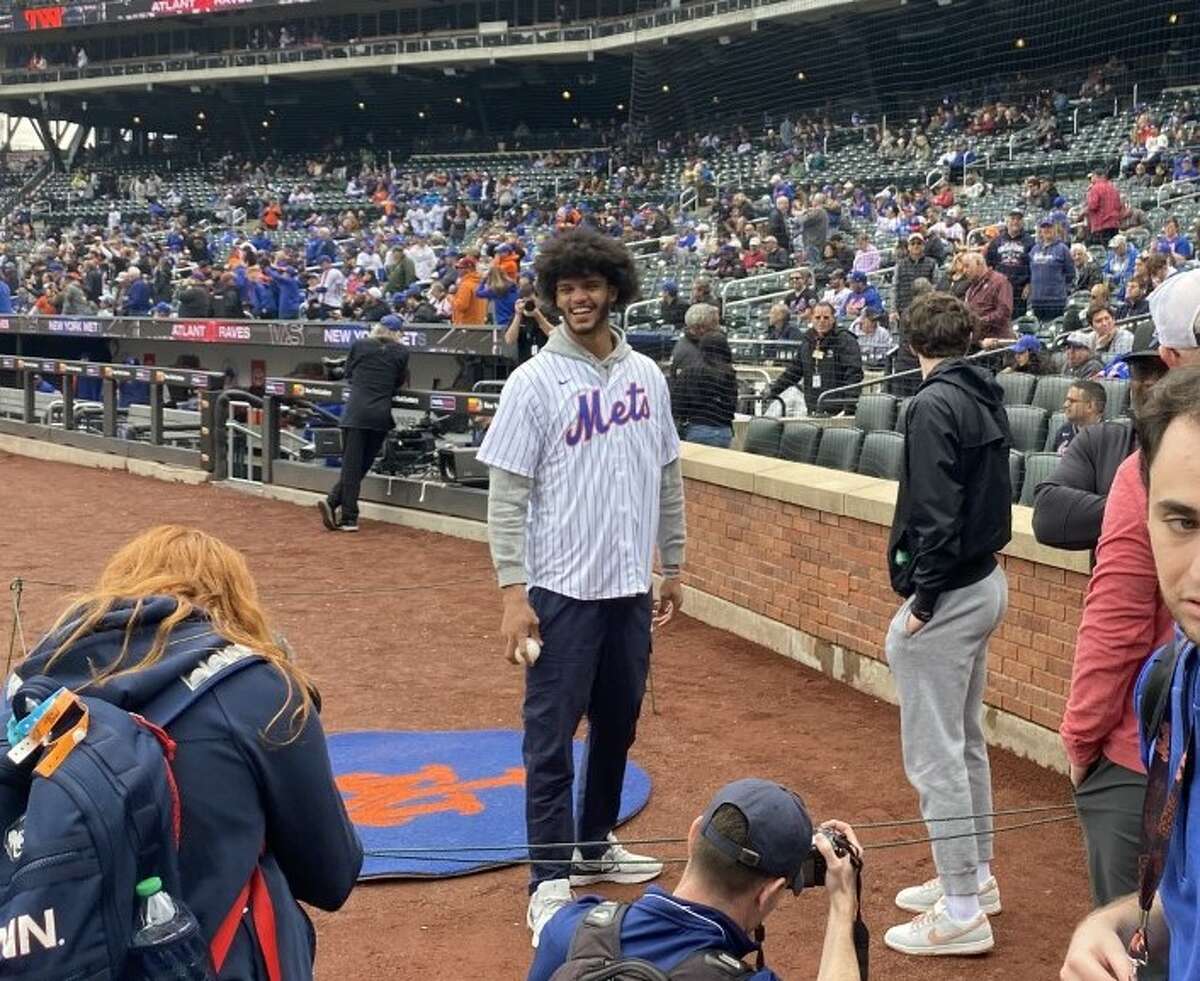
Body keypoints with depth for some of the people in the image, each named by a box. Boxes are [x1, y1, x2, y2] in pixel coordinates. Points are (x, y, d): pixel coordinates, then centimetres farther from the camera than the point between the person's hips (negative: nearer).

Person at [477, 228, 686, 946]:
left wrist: (672, 567, 15)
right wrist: (513, 592, -16)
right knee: (553, 735, 0)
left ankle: (597, 845, 34)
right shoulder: (535, 382, -9)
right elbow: (508, 495, -11)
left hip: (631, 587, 5)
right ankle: (551, 880, 8)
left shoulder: (647, 375, 6)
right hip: (562, 588, -5)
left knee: (618, 725, 17)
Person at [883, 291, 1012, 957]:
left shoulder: (934, 405, -17)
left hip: (946, 594, -10)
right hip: (987, 582, 10)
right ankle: (975, 876, 32)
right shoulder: (987, 399, 9)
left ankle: (963, 913, 2)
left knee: (933, 753, -3)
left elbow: (935, 514, -23)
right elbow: (990, 496, 10)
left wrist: (922, 599, -17)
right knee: (966, 741, 20)